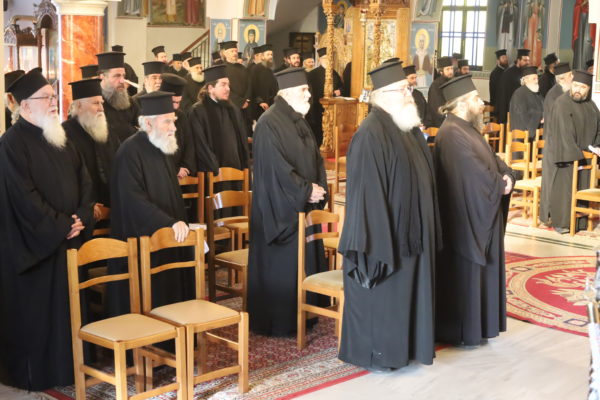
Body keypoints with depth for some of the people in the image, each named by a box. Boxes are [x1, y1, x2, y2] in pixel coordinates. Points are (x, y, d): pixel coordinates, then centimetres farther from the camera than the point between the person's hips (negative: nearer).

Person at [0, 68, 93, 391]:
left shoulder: (60, 139, 12)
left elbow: (83, 180, 11)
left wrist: (81, 219, -4)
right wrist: (61, 226, -16)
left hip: (69, 239, 7)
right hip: (34, 244, -7)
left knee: (69, 305, 12)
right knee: (36, 309, 3)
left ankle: (70, 364, 24)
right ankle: (35, 373, 15)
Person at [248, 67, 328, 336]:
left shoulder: (300, 121, 12)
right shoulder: (269, 123, -16)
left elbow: (315, 158, 14)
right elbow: (275, 167, -21)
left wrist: (319, 187, -3)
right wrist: (306, 190, -17)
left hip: (304, 206, 9)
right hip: (281, 209, -9)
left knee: (306, 262, 12)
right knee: (281, 265, -2)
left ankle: (301, 315, 24)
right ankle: (277, 322, 10)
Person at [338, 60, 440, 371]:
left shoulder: (409, 128, 9)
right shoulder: (371, 134, -19)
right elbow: (367, 191, -22)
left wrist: (425, 228, 13)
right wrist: (378, 240, -23)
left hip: (410, 229, 9)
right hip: (384, 231, -9)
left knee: (404, 292, 17)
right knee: (380, 295, 4)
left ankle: (401, 346, 30)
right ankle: (373, 353, 18)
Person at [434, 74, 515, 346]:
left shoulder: (468, 129, 13)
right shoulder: (452, 133, -19)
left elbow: (491, 159, 12)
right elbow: (474, 171, -23)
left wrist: (507, 176, -8)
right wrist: (500, 184, -10)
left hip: (480, 212, 10)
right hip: (465, 214, -10)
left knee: (478, 269, 16)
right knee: (464, 271, -2)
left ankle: (475, 325, 26)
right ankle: (460, 331, 9)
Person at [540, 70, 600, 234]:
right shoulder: (562, 103, -13)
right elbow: (564, 132, -17)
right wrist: (574, 153, -20)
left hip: (583, 155, 7)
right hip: (563, 154, -6)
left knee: (582, 188, 9)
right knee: (562, 188, -2)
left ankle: (579, 220, 18)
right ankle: (559, 221, 7)